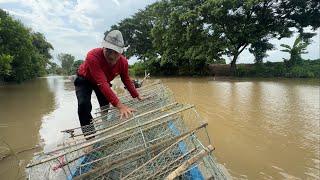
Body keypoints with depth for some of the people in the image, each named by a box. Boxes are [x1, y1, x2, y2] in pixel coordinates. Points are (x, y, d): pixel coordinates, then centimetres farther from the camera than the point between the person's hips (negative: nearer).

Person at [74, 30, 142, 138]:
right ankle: (90, 136, -9)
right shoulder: (93, 56, -44)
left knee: (105, 107, 8)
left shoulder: (123, 62, -27)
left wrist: (137, 96, -7)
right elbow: (102, 84, -51)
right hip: (84, 80, -4)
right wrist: (120, 106, -58)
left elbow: (126, 80, -9)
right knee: (84, 105, -25)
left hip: (104, 81, 4)